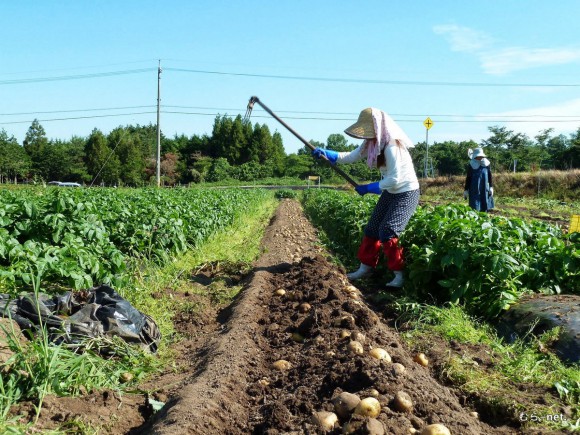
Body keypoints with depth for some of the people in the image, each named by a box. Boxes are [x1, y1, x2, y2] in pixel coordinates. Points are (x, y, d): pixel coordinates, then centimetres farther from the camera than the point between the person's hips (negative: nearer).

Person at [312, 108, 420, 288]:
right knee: (372, 228, 11)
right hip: (390, 192, 9)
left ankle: (400, 275, -6)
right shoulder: (371, 144, 1)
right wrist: (325, 153, -9)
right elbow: (350, 157, 4)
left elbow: (395, 180, -28)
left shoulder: (392, 147, -27)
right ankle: (365, 268, 24)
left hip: (406, 194, -9)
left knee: (387, 232, -17)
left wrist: (368, 188, -18)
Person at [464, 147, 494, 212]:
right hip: (474, 190, -3)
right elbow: (468, 179, 0)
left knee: (484, 208, 7)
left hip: (485, 189, 3)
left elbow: (490, 176, 8)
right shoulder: (471, 166, -3)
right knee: (475, 209, -5)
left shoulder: (487, 164, 3)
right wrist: (466, 190, -2)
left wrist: (491, 187, 3)